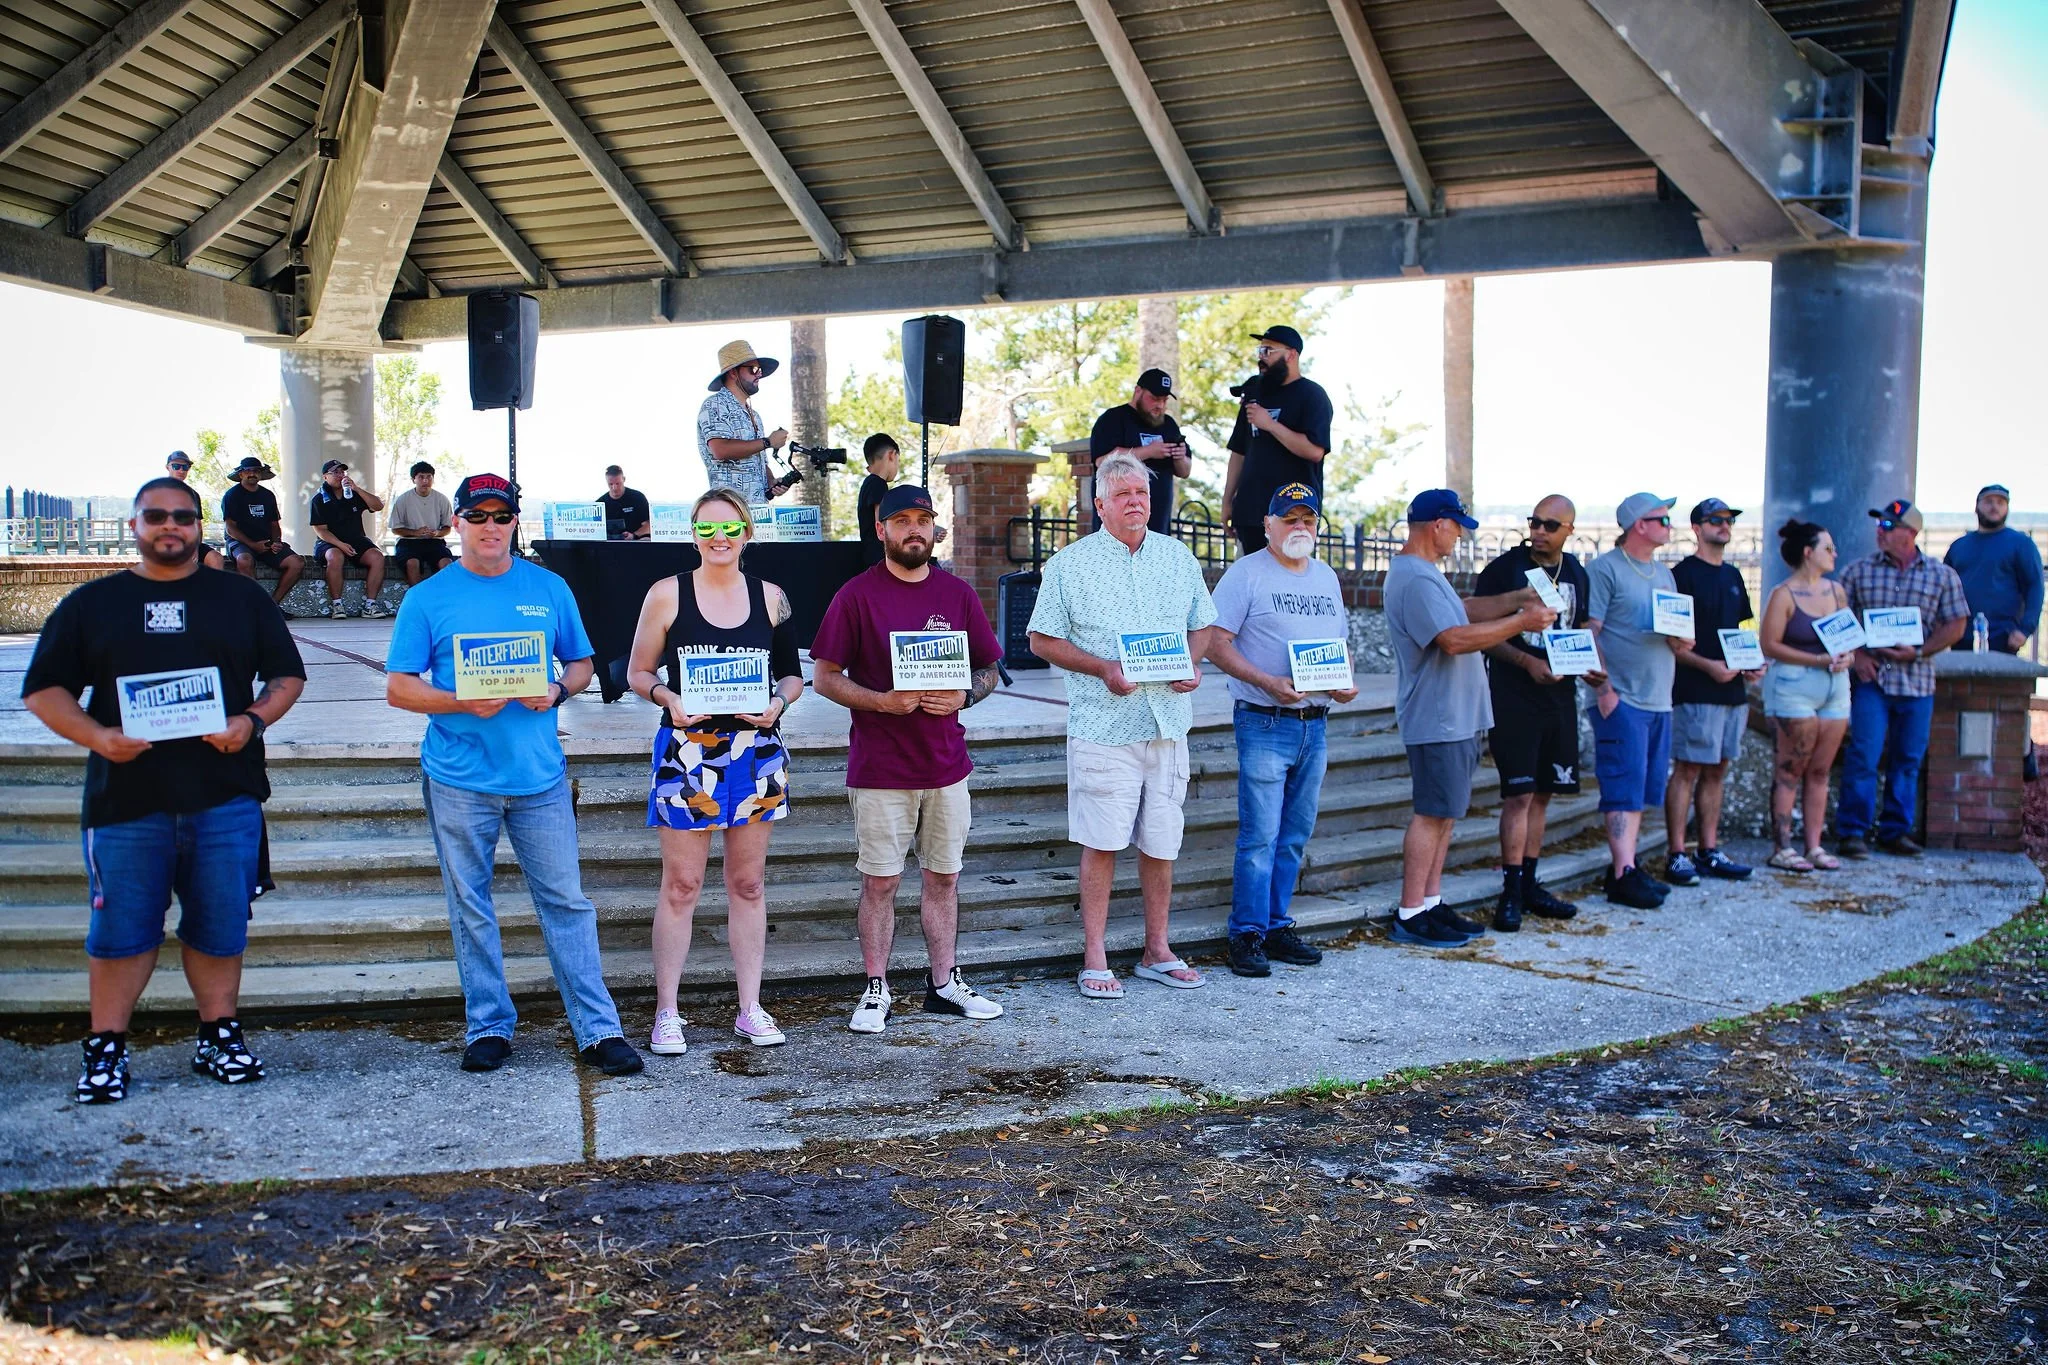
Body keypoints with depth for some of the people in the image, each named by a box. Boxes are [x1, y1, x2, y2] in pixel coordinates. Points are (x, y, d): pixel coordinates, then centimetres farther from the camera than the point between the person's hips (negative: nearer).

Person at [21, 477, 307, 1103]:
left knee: (221, 926, 7)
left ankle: (219, 1036, 20)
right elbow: (44, 689, 7)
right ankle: (105, 1050, 15)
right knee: (120, 929, 4)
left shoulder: (241, 597, 11)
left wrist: (253, 720, -9)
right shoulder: (91, 603, 10)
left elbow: (288, 675, 11)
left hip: (226, 797, 0)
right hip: (126, 798, 0)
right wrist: (95, 735, -11)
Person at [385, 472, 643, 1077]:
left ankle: (598, 1028, 6)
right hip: (459, 781, 0)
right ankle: (488, 1026, 21)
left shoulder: (550, 589, 8)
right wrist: (462, 702, -17)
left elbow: (581, 663, 14)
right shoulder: (427, 598, 2)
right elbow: (398, 687, 1)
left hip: (540, 776, 1)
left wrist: (557, 691, -9)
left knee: (566, 901, 1)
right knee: (471, 909, 8)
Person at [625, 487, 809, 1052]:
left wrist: (778, 703, -8)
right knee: (681, 885, 1)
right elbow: (639, 673, 4)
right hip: (687, 750, -2)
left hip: (755, 750, 2)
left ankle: (750, 1008, 20)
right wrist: (669, 699, -16)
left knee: (748, 884, 10)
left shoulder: (771, 598, 6)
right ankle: (667, 1012, 13)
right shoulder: (667, 594, 0)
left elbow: (792, 673, 13)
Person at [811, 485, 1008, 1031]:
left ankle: (944, 984, 23)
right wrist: (883, 701, -17)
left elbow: (989, 670, 13)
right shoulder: (857, 595, -3)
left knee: (944, 877, 11)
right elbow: (825, 677, -3)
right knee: (880, 881, 2)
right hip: (879, 767, -3)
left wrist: (963, 695, -9)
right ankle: (876, 991, 13)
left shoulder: (958, 594, 8)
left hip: (946, 763, 4)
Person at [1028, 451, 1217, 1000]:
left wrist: (1192, 665, -3)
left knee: (1162, 842, 9)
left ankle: (1157, 951, 22)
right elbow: (1043, 640, 0)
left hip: (1168, 722, 4)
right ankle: (1095, 959, 7)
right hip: (1103, 724, -4)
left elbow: (1201, 625, 18)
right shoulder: (1069, 565, 0)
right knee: (1102, 842, -4)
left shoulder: (1179, 557, 11)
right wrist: (1103, 669, -13)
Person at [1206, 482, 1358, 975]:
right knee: (1260, 836, -6)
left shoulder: (1326, 577, 16)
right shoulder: (1247, 573, -5)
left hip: (1315, 724, 7)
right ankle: (1247, 935, 3)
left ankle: (1277, 927, 21)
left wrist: (1346, 682, 1)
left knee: (1294, 836, 11)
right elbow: (1216, 642, -11)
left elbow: (1339, 644, 22)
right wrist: (1268, 683, -21)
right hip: (1265, 724, -6)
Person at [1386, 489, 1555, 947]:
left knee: (1445, 813, 14)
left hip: (1454, 716, 11)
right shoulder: (1415, 578, -20)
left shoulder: (1424, 573, 16)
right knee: (1433, 814, -7)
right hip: (1437, 718, -11)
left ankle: (1431, 904, 20)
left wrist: (1517, 599, 14)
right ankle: (1410, 915, -1)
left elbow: (1463, 611, 25)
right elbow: (1455, 638, -27)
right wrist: (1522, 621, -20)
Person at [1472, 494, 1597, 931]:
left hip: (1559, 696, 6)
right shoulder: (1505, 567, -6)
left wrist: (1590, 667, 2)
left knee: (1542, 794, 11)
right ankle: (1511, 892, -3)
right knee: (1519, 794, -9)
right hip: (1513, 697, -6)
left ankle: (1529, 884, 20)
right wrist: (1527, 662, -18)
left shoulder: (1576, 573, 11)